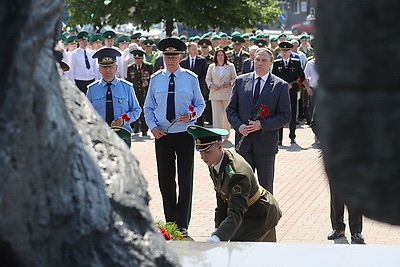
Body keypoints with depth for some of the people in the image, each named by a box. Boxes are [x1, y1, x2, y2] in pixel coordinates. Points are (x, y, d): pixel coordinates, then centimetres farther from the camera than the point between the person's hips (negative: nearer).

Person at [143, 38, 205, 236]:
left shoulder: (191, 78, 1)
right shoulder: (156, 79, 6)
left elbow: (200, 104, 8)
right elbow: (148, 107, 12)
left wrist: (191, 115, -13)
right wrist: (153, 126, -4)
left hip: (184, 134, -2)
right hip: (162, 135, 2)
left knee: (185, 181, -1)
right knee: (165, 181, 7)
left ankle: (182, 225, 5)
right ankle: (170, 222, 18)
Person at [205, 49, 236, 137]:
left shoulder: (230, 66, 7)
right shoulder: (211, 67, 11)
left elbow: (234, 78, 9)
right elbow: (207, 79, 15)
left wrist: (229, 84, -9)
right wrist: (211, 85, -5)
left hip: (227, 94, -1)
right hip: (215, 94, 1)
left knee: (226, 115, 6)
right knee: (216, 115, -8)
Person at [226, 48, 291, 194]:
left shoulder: (281, 86, -1)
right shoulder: (241, 81, 7)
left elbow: (285, 116, -4)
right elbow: (231, 109, 9)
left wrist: (262, 125, -16)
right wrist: (239, 126, -9)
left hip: (266, 143, -2)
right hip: (243, 142, 2)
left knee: (266, 187, 7)